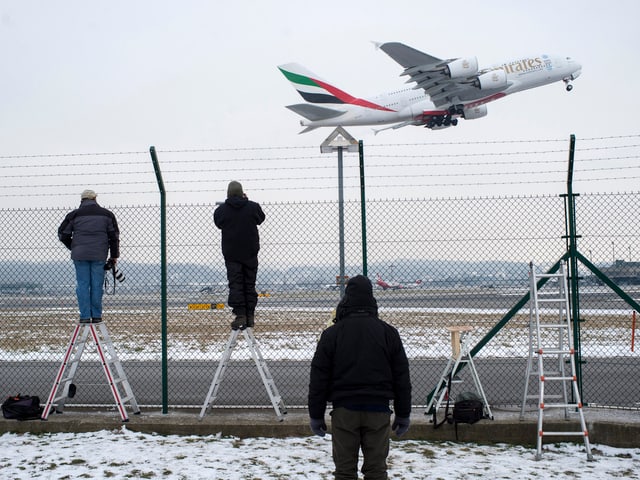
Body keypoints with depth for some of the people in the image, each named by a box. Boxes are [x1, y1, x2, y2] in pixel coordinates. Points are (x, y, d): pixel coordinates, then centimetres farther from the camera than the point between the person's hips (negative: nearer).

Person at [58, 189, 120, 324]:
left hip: (80, 255, -1)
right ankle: (96, 316, 7)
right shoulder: (106, 214, 7)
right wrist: (114, 256, 14)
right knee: (97, 285, 5)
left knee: (82, 285, 3)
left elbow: (63, 234, 8)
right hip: (99, 256, 1)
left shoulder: (74, 215, 4)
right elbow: (114, 236, 8)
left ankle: (85, 316, 0)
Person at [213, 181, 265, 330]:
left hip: (231, 254, -1)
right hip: (250, 253, 1)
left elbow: (218, 224, 11)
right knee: (250, 284, 10)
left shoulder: (221, 210, -7)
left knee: (235, 284, 1)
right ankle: (250, 316, 8)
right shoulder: (253, 207, -7)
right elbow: (261, 218, 14)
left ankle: (240, 315, -10)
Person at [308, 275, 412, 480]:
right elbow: (402, 377, 7)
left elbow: (319, 378, -1)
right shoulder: (388, 332, 3)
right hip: (378, 409, 1)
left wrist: (316, 415, 7)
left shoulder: (332, 334, -3)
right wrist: (403, 414, 14)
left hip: (344, 410, -1)